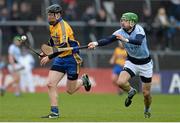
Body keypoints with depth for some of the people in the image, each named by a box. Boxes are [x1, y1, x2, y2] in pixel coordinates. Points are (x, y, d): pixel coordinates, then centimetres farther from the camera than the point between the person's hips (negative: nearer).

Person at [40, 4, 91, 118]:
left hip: (71, 58, -8)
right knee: (50, 84, -8)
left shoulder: (63, 26, -22)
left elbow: (63, 46, -31)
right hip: (60, 59, 8)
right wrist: (45, 52, 13)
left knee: (70, 91, 2)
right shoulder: (52, 26, 5)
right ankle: (54, 112, -3)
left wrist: (49, 57, -30)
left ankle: (84, 80, 33)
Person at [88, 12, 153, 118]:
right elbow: (108, 40, -28)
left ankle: (147, 109, 36)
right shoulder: (121, 32, -14)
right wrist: (96, 43, -46)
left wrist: (125, 39, -59)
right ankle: (131, 92, 12)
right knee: (120, 82, -23)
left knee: (146, 93, 3)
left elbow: (139, 41, -44)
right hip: (131, 62, 3)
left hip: (145, 64, -3)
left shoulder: (139, 29, -23)